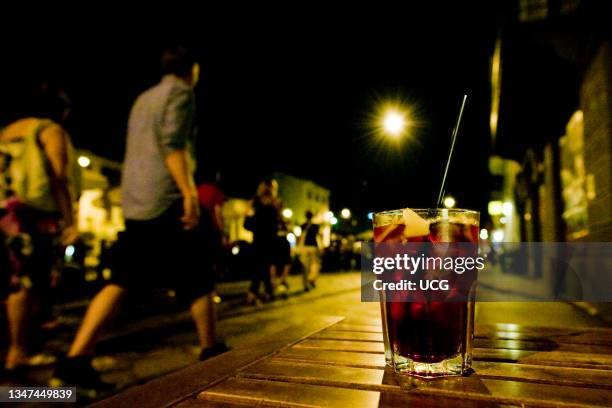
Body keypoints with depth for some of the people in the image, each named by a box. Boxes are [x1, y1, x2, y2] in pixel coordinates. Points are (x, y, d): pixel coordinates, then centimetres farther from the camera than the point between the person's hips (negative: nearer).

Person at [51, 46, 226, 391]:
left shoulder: (143, 98, 24)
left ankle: (75, 360, -2)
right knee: (198, 277, 5)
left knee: (122, 281, 5)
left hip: (134, 202, 8)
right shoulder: (180, 92, -1)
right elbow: (171, 142, -16)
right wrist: (189, 193, -21)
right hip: (167, 200, -8)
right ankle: (210, 351, 16)